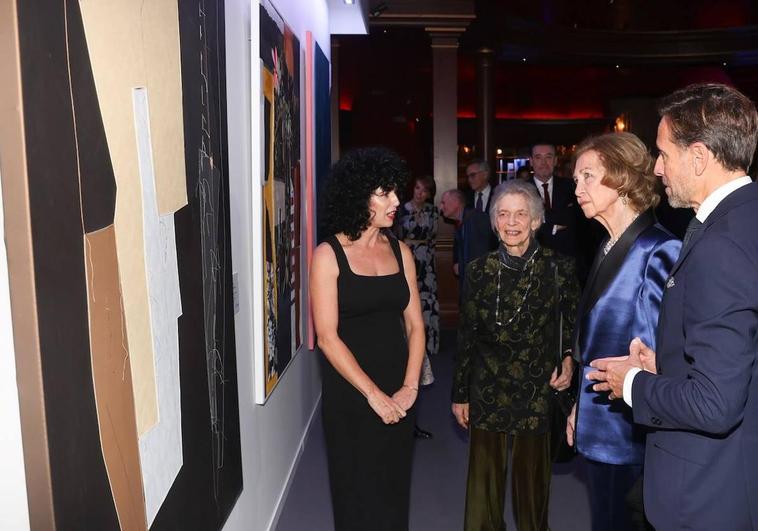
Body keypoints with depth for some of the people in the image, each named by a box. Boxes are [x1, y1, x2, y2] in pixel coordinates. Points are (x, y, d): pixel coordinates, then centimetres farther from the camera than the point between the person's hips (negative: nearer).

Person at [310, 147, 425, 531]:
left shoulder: (399, 251, 4)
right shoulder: (328, 255, -9)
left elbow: (415, 325, 4)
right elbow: (327, 337, -13)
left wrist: (410, 386, -8)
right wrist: (373, 394, -15)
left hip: (398, 395, 4)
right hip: (350, 394, -4)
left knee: (394, 487, 16)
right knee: (357, 491, 11)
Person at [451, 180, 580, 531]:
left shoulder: (558, 267, -5)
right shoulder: (479, 270, 1)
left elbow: (574, 327, 5)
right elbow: (466, 336, 6)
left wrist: (570, 360, -15)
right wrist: (460, 394, 8)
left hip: (538, 393, -1)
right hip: (487, 393, 1)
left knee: (532, 483, 12)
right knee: (483, 483, 8)